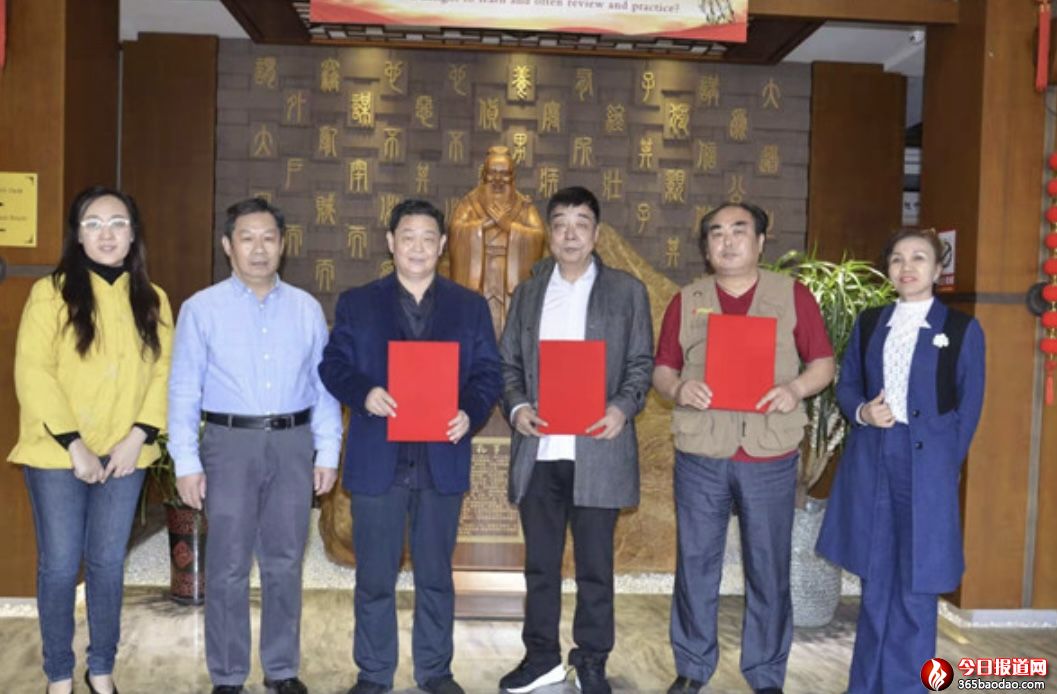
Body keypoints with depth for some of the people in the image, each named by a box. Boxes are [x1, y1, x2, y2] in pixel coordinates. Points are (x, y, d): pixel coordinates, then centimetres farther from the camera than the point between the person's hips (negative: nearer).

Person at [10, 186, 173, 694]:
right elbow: (32, 373, -12)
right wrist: (74, 445, -16)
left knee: (108, 563, 10)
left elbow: (163, 374, 3)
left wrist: (137, 437, -10)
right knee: (59, 565, 4)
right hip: (58, 454, -3)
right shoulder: (51, 292, -6)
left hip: (124, 455, 3)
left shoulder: (152, 301, 5)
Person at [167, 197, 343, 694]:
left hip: (292, 443, 2)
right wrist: (186, 462, -6)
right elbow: (183, 390, -2)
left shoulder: (307, 309, 6)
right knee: (228, 567, 5)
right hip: (229, 443, -2)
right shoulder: (202, 308, -1)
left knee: (285, 564, 11)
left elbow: (324, 386, 6)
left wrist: (328, 452, 2)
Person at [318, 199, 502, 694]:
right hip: (377, 460, 0)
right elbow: (332, 365, 2)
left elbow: (488, 373, 3)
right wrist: (363, 393, -18)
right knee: (374, 576, 8)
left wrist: (470, 414, -16)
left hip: (443, 460, 1)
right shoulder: (356, 303, 6)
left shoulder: (470, 306, 7)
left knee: (436, 574, 12)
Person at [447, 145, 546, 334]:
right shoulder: (469, 202, 9)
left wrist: (505, 223, -10)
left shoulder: (525, 206, 10)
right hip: (476, 285, 0)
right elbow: (457, 231, -8)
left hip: (512, 287, 1)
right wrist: (489, 220, -12)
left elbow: (538, 236, -5)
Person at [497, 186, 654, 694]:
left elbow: (641, 363, 2)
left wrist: (623, 407, -16)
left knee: (595, 565, 5)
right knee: (539, 561, 12)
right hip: (538, 449, 3)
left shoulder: (627, 291, 4)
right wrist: (516, 406, -8)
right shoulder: (528, 291, 12)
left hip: (598, 450, -3)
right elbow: (507, 362, 10)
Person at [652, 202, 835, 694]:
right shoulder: (686, 301, 7)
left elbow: (823, 363, 4)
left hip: (770, 458, -1)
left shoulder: (793, 296, 3)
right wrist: (678, 387, -14)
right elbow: (661, 369, 8)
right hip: (700, 456, 1)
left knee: (769, 569, 8)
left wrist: (797, 387, -16)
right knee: (695, 565, 9)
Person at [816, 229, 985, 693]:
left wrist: (944, 467, -6)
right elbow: (846, 386, 13)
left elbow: (969, 407, 0)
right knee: (875, 583, 12)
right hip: (870, 465, 3)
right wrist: (862, 412, -9)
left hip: (926, 469, -3)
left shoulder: (962, 329, 1)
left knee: (915, 588, 3)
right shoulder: (869, 323, 10)